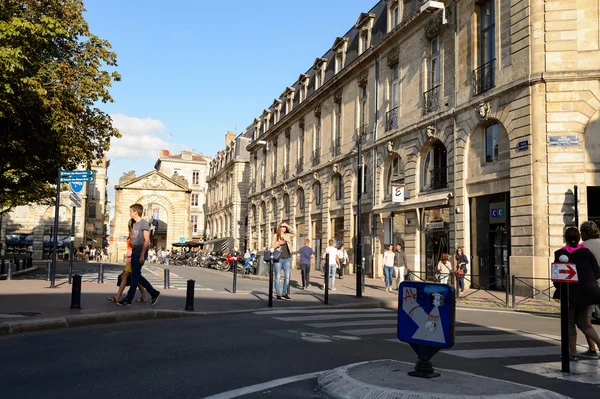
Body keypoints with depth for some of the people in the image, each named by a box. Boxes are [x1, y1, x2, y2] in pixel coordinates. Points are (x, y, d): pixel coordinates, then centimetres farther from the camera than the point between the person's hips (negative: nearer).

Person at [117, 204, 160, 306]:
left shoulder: (144, 223, -7)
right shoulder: (134, 224, 19)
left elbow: (147, 240, -13)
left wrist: (142, 255, -19)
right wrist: (131, 252, 14)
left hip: (140, 251, -9)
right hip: (134, 251, 9)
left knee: (135, 276, -6)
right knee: (137, 276, 8)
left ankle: (128, 300, -3)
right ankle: (154, 293, 17)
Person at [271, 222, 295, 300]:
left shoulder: (287, 235, 14)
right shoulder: (275, 236, 6)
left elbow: (293, 232, 2)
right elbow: (272, 246, 3)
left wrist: (287, 225, -1)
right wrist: (278, 243, -13)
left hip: (287, 259, 3)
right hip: (278, 258, -3)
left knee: (287, 277, 2)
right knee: (277, 277, 1)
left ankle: (285, 293, 14)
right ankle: (278, 294, 6)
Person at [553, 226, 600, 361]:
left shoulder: (560, 254, -7)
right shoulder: (586, 252, 2)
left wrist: (559, 288, 11)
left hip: (571, 292, -4)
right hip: (587, 292, 4)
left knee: (570, 322, 8)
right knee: (582, 321, 15)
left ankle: (573, 353, 7)